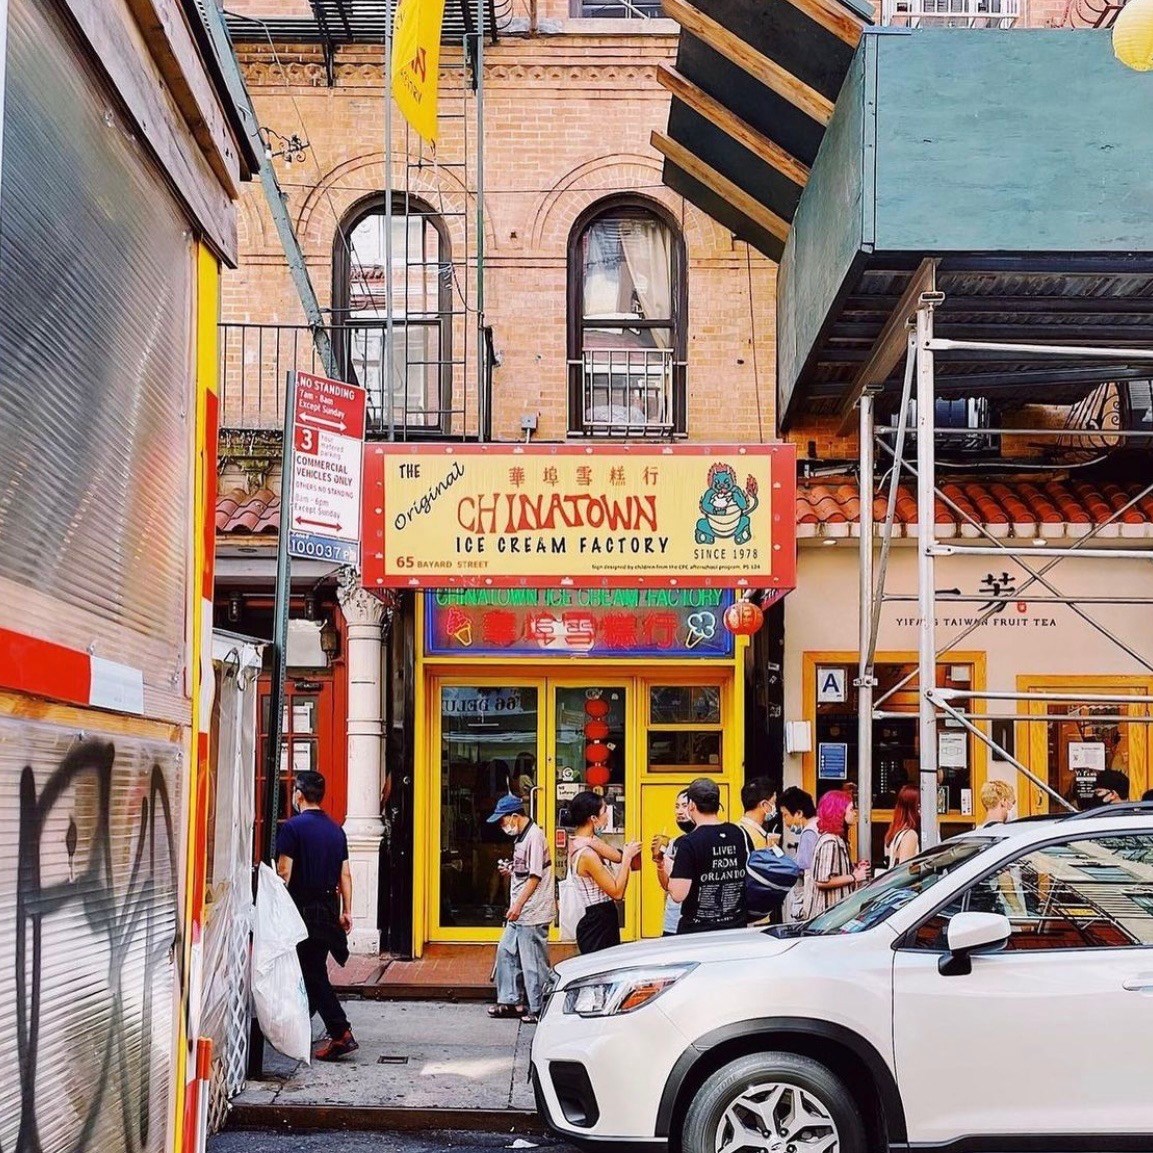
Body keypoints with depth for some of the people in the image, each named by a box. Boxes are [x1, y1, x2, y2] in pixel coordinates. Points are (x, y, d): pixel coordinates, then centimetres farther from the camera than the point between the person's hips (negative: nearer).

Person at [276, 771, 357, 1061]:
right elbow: (345, 874, 10)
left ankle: (340, 1033, -14)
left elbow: (284, 873, -14)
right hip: (329, 908, 7)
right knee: (314, 969, 16)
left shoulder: (292, 827, -10)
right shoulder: (336, 829, 10)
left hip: (303, 908, -7)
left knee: (313, 974, -5)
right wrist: (346, 911, 14)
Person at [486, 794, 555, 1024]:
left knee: (533, 962, -2)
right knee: (506, 952, 14)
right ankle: (510, 1001, 23)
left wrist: (518, 904, -22)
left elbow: (535, 876, -20)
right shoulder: (521, 836, 14)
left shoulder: (534, 836, -16)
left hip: (533, 913, -10)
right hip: (519, 912, 10)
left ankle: (539, 1009, 7)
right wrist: (511, 872, 8)